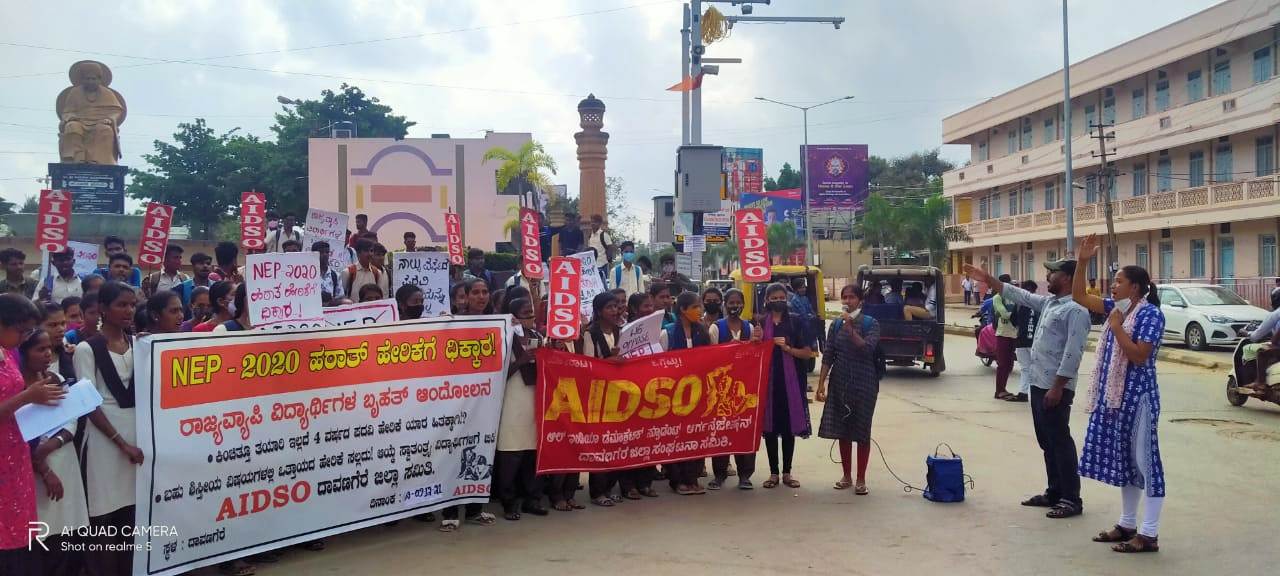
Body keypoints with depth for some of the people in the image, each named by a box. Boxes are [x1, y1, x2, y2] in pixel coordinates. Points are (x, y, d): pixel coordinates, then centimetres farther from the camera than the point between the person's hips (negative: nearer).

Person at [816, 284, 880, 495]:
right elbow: (828, 356, 5)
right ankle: (846, 476, 21)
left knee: (862, 430, 1)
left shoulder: (871, 324, -5)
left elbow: (867, 348, -20)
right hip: (840, 382, 4)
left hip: (864, 383, -4)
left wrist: (850, 329, -25)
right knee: (841, 430, 8)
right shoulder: (836, 324, 6)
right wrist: (821, 383, 0)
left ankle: (861, 479, 12)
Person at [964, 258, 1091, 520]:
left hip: (1055, 388, -10)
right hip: (1038, 384, 10)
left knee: (1060, 442, -4)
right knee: (1047, 442, 14)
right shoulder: (1049, 302, 13)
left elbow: (1073, 353, -21)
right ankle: (1054, 493, 23)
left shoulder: (1075, 310, -16)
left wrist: (1057, 387, -22)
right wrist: (988, 280, 21)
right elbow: (1019, 296, 24)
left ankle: (1071, 499, 3)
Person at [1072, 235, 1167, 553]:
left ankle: (1149, 534, 1)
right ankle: (1127, 524, 25)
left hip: (1138, 396, -9)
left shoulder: (1151, 314, -14)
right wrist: (1082, 262, 2)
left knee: (1144, 460, -4)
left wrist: (1116, 327, -17)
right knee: (1123, 459, 15)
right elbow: (1081, 297, 11)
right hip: (1114, 394, 9)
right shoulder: (1117, 307, 9)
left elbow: (1139, 356, -22)